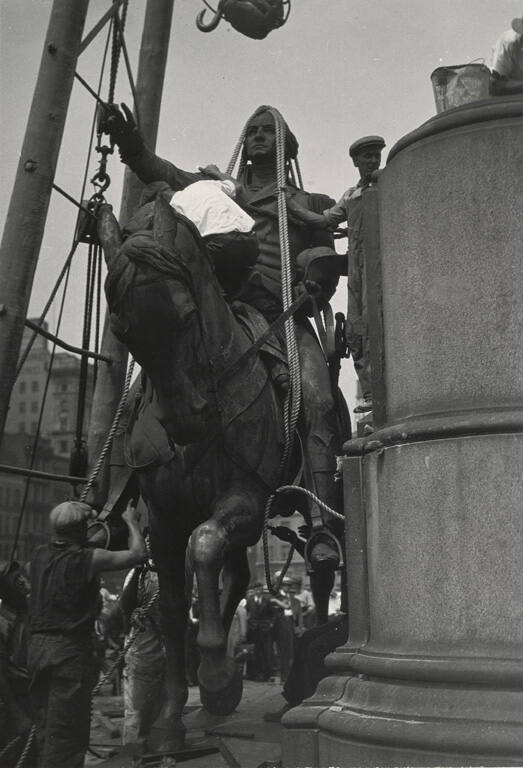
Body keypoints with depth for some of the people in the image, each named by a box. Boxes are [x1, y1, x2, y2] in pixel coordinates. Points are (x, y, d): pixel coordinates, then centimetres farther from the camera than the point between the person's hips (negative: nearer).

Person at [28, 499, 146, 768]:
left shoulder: (41, 555, 6)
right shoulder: (87, 558, -13)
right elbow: (137, 554, -8)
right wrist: (132, 522, 8)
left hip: (38, 646, 7)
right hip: (70, 650, -7)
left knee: (45, 730, 17)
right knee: (66, 735, -1)